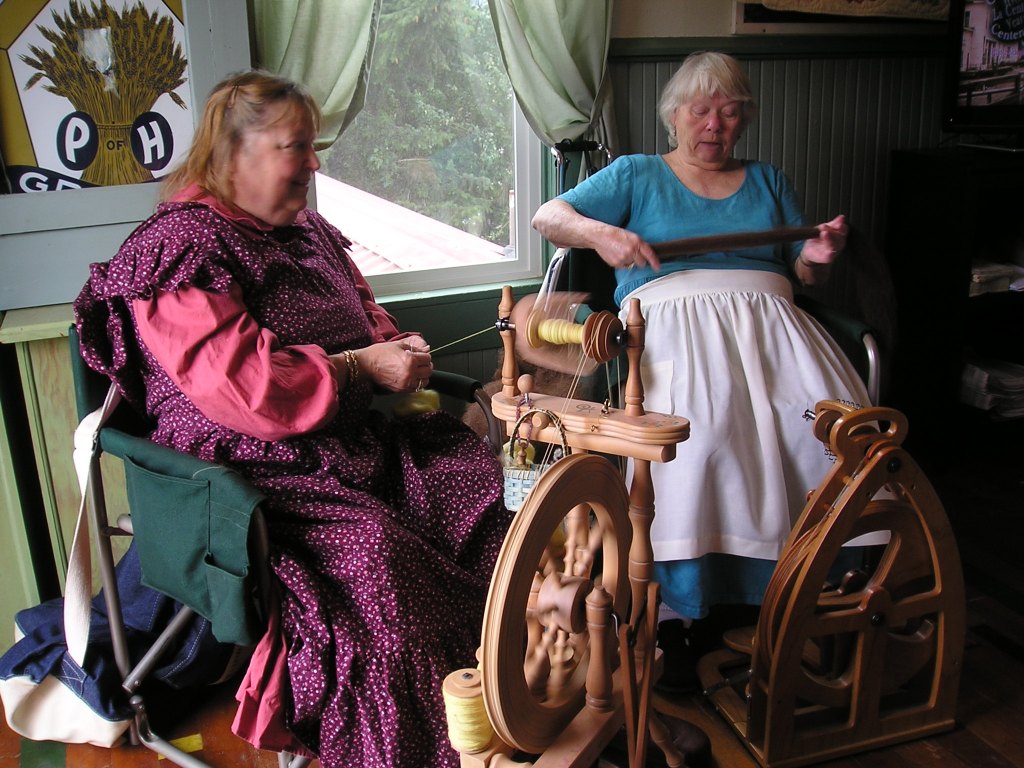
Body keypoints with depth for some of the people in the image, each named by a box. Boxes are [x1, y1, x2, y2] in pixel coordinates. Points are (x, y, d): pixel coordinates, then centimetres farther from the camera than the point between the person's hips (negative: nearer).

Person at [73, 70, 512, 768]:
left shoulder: (308, 231, 18)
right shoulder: (179, 246, -9)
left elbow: (364, 312, 31)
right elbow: (235, 383, -20)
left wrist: (396, 350, 7)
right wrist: (359, 368, -19)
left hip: (353, 437, 8)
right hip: (252, 467, -8)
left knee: (485, 480, -13)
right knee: (373, 554, -32)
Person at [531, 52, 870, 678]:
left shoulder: (769, 181, 28)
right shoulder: (637, 175, 19)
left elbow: (803, 275, 23)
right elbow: (547, 217, 8)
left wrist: (819, 256, 0)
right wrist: (600, 233, -12)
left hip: (767, 316, 4)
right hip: (672, 319, -3)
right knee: (697, 424, -35)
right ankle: (679, 607, -26)